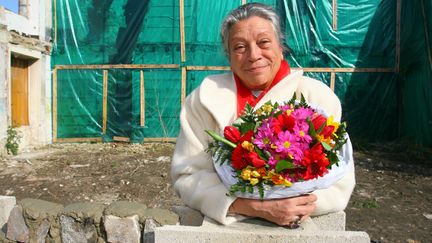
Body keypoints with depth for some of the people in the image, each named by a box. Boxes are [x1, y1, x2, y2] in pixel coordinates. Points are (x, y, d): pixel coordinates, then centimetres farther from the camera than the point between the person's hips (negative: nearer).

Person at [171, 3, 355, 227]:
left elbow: (339, 184, -7)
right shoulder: (205, 97, -6)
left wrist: (295, 205, -25)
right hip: (221, 225, 0)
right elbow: (188, 176, -11)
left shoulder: (318, 97, -6)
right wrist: (255, 207, -23)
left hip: (297, 228, 1)